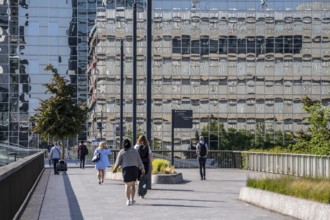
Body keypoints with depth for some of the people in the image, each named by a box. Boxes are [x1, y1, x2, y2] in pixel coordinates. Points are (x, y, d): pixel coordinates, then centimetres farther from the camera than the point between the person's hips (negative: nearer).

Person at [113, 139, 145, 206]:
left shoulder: (121, 152, 0)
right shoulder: (134, 151, 6)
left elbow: (118, 161, 1)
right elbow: (139, 160, 9)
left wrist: (115, 168, 17)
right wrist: (142, 168, 20)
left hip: (126, 169, -2)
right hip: (134, 169, 2)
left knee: (127, 185, 2)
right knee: (132, 184, 14)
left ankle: (128, 201, -6)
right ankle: (132, 199, 10)